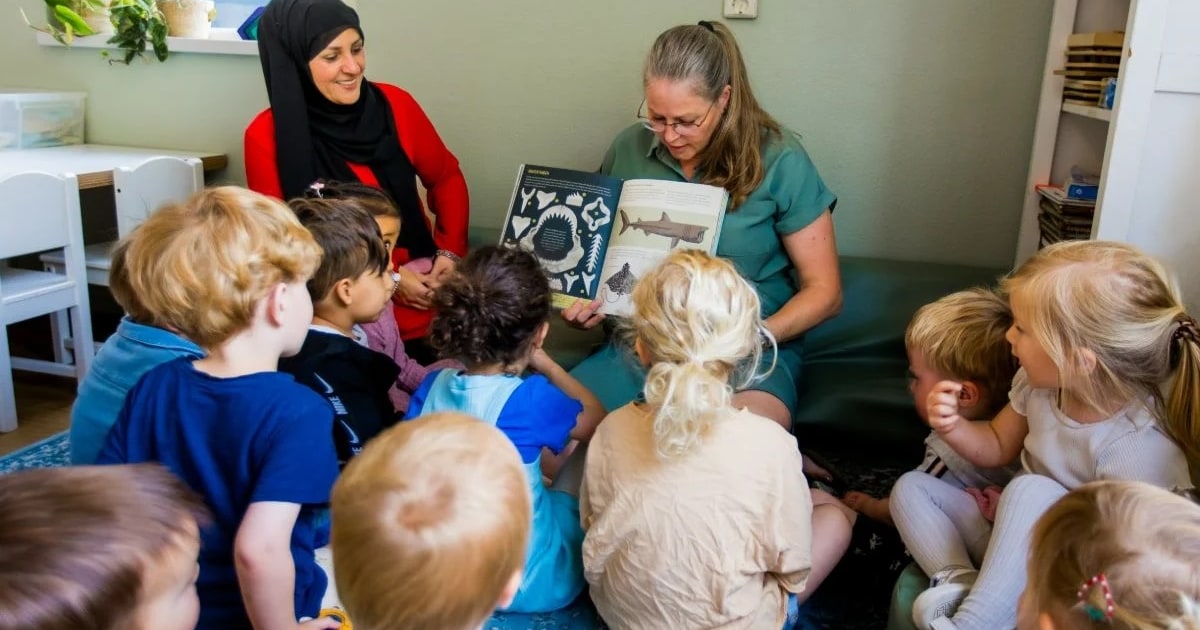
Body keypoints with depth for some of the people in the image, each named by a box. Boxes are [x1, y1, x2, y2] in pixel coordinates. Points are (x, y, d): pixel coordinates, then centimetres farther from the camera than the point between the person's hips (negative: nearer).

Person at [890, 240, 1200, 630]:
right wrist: (954, 427, -10)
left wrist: (1016, 513, -20)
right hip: (1016, 547, 8)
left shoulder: (1139, 452, -29)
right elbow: (998, 448, 10)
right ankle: (960, 582, -23)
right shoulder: (1041, 383, -8)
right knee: (911, 487, -1)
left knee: (1029, 491, -34)